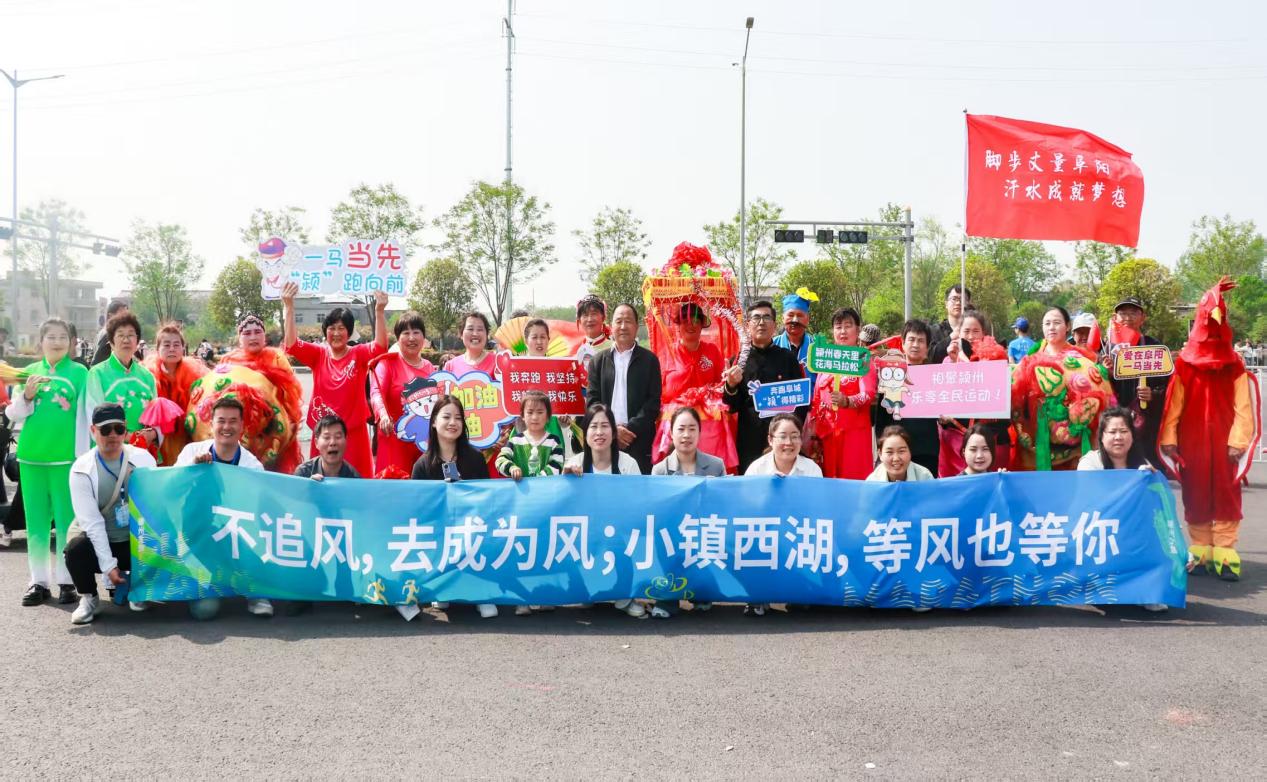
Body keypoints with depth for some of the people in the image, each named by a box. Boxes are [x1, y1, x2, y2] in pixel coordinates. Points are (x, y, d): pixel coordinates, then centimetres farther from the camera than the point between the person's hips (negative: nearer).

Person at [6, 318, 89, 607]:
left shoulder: (79, 372, 0)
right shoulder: (30, 372, 10)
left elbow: (84, 416, -2)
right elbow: (12, 414, 10)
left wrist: (83, 455, -7)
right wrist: (26, 396, -10)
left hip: (66, 456, -3)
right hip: (31, 455, 3)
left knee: (67, 520, 1)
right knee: (36, 521, 8)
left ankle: (67, 581, 9)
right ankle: (40, 581, 16)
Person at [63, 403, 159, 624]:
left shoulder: (143, 459, -3)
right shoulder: (82, 469, -9)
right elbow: (92, 522, -14)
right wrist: (108, 566, -20)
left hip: (138, 542, 2)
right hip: (100, 541, -2)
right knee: (76, 550, -32)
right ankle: (89, 599, 0)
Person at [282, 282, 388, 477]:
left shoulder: (359, 354, 0)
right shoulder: (318, 355, 4)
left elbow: (380, 346, -18)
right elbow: (291, 344, -8)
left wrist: (379, 311, -31)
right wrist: (289, 307, -20)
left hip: (354, 433, -2)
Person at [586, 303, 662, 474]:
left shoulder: (649, 360, 5)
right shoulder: (598, 361, 11)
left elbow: (653, 401, -1)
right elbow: (592, 400, 6)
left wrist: (631, 428, -11)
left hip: (639, 442, -2)